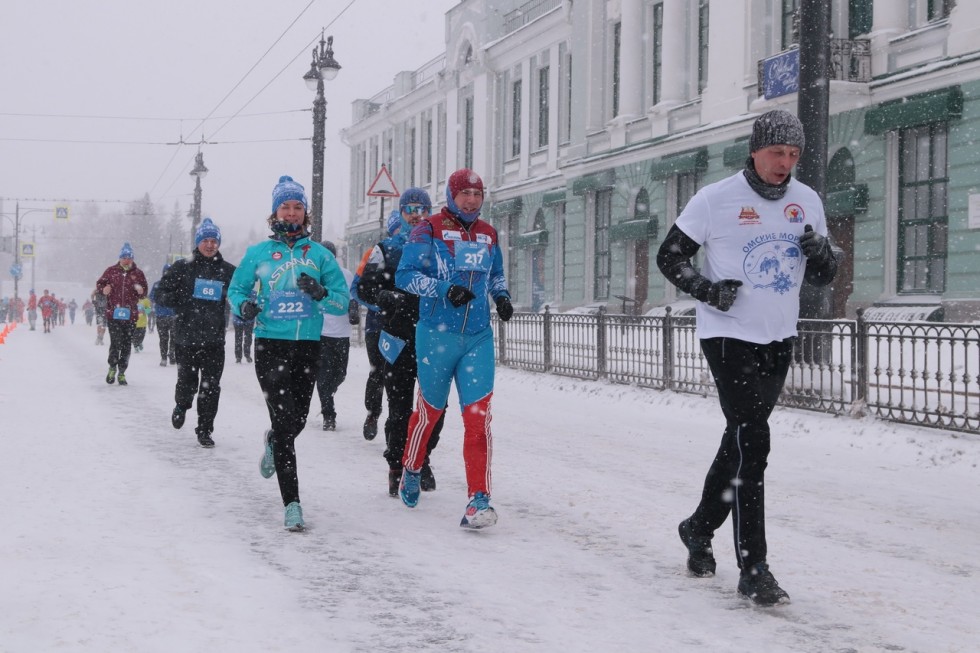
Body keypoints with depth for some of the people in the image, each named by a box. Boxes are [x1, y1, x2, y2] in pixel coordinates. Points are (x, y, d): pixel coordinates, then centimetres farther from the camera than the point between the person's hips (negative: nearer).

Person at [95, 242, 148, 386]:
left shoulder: (138, 273, 6)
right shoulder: (111, 271, 4)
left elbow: (144, 292, 13)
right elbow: (99, 284, 11)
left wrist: (141, 292, -10)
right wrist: (103, 290, -11)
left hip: (130, 315, 1)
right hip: (113, 313, -1)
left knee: (126, 345, 5)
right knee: (115, 343, -9)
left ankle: (122, 372, 17)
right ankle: (112, 368, 13)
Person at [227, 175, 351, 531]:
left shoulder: (320, 254, 6)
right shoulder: (258, 253, 5)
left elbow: (343, 301, 4)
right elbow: (235, 288, 15)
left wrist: (321, 294, -16)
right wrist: (244, 305, -7)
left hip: (308, 347, 2)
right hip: (271, 345, -2)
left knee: (297, 421, 11)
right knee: (285, 421, -13)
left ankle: (274, 443, 49)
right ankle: (292, 503, -10)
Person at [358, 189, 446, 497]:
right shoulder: (387, 249, 7)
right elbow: (365, 287, 1)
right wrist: (391, 298, -17)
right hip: (398, 337, -2)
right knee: (400, 407, -1)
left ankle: (422, 460, 23)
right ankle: (396, 466, 13)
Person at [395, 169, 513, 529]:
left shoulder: (488, 233, 12)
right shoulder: (430, 229, -4)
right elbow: (405, 275, -10)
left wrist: (501, 296, 6)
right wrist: (444, 290, -23)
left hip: (479, 338, 3)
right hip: (437, 336, -3)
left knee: (478, 415, -10)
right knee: (430, 409, 12)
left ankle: (479, 499, -10)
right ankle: (411, 471, 39)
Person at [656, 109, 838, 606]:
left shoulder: (806, 201, 4)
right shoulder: (716, 199, -10)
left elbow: (823, 277, 10)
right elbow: (669, 256, -2)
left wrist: (819, 252, -13)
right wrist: (706, 289, -18)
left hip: (779, 341, 6)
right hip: (728, 336, -6)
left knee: (741, 442, 16)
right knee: (751, 443, -14)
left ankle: (700, 528, 37)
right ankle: (752, 567, -11)